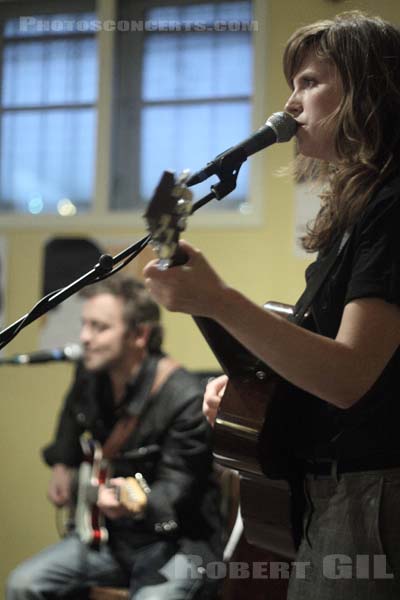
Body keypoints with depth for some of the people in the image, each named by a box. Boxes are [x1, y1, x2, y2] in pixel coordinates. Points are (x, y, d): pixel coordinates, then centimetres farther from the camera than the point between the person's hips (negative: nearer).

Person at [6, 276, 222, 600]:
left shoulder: (185, 399, -23)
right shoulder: (90, 375, 1)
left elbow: (175, 488, -23)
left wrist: (139, 503, -42)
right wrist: (63, 464, 16)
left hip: (177, 543, -7)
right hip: (111, 536, 7)